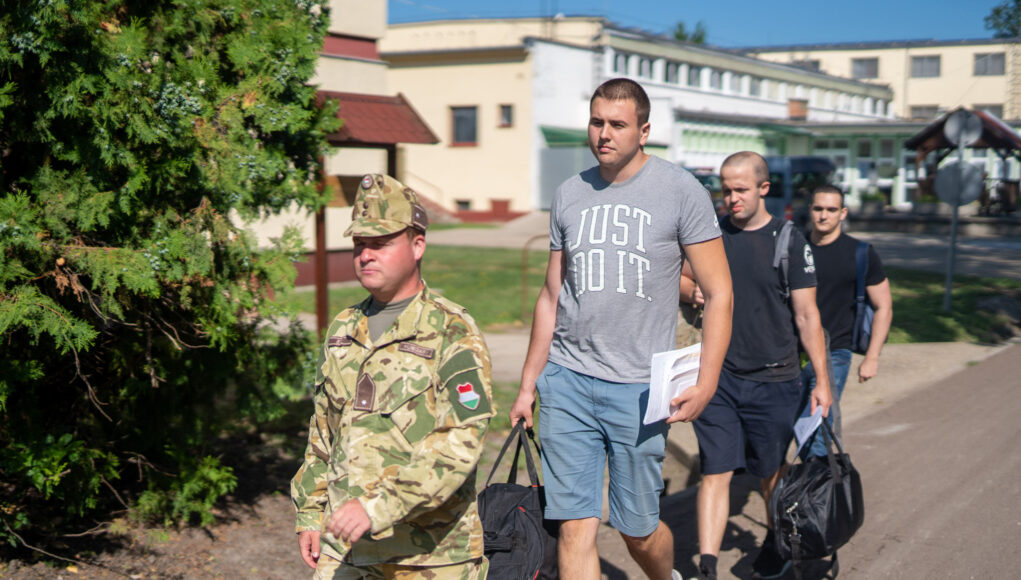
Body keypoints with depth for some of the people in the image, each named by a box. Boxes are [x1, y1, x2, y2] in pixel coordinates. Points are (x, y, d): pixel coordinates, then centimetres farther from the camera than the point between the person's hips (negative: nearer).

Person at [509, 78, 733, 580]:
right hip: (567, 379, 3)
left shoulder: (680, 191, -3)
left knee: (638, 531, 9)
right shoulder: (569, 194, 9)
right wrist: (528, 384, 14)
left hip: (639, 387, -3)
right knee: (575, 529, -1)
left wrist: (705, 383, -12)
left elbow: (718, 294, -3)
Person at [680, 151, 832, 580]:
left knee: (771, 473, 14)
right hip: (718, 377, 2)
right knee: (715, 471, -5)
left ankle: (777, 540, 40)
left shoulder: (790, 242, -4)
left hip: (774, 381, -1)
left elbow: (806, 316, -3)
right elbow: (682, 277, 18)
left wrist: (822, 379, -5)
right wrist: (691, 291, -7)